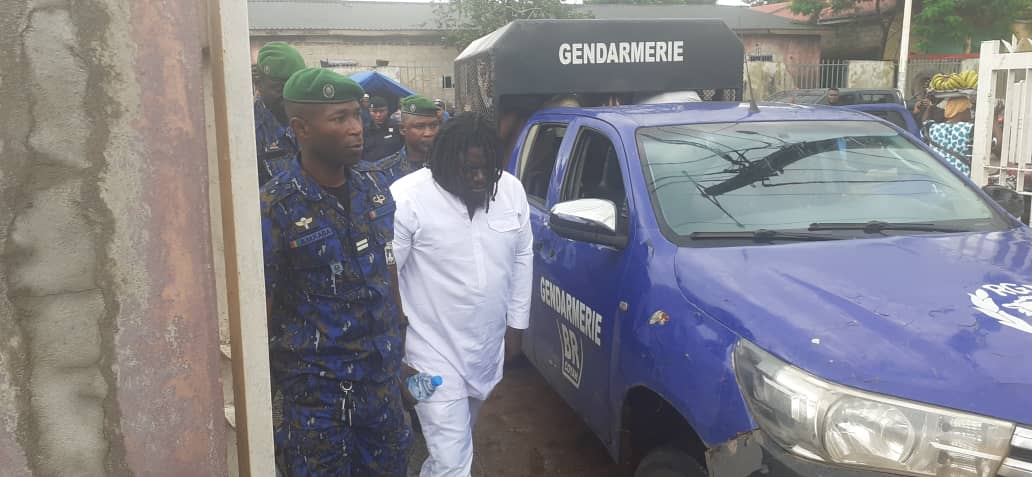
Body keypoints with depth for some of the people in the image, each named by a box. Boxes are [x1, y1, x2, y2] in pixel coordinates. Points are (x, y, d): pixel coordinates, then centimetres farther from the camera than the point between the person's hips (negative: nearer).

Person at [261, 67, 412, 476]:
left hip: (382, 373, 5)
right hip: (316, 384, -5)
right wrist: (274, 377, -8)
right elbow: (263, 304, -12)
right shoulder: (276, 208, -17)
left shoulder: (375, 185, -1)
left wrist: (399, 333, 11)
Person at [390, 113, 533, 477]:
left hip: (489, 348, 6)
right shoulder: (407, 197, -18)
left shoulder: (511, 190, -1)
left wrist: (517, 323, 11)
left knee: (456, 443, 26)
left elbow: (522, 259, 9)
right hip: (434, 352, -6)